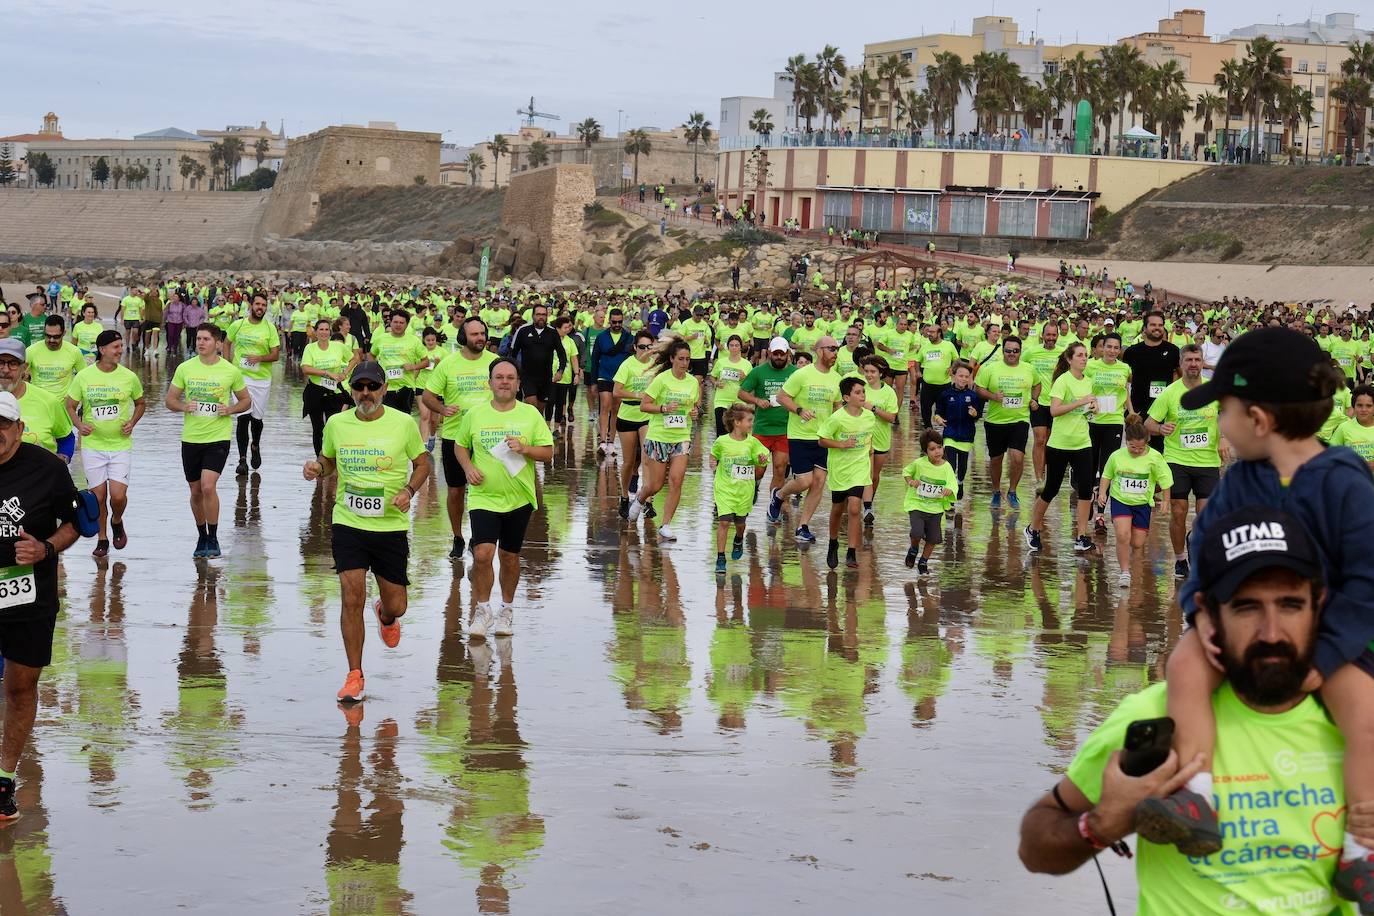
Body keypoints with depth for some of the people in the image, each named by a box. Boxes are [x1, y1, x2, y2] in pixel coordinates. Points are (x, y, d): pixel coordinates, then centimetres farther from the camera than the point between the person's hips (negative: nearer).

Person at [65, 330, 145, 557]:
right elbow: (70, 404, 7)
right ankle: (102, 539, 22)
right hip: (92, 446, 0)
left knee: (118, 495, -10)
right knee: (98, 495, 4)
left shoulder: (129, 377, -2)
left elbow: (140, 403, 14)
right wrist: (78, 424, -11)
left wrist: (132, 423, -3)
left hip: (121, 445, 0)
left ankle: (117, 522, 23)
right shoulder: (83, 376, -4)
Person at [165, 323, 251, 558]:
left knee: (208, 486, -18)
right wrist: (184, 406, -12)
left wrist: (230, 409, -10)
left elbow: (246, 400, 10)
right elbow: (170, 400, 9)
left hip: (218, 437, -3)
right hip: (191, 438, 3)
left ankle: (213, 539, -5)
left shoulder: (231, 371, -2)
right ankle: (202, 537, 29)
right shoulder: (185, 368, 2)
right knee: (196, 492, 11)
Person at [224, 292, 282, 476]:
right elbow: (227, 343, 17)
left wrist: (260, 358, -22)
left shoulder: (270, 328, -3)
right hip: (241, 376, -1)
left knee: (257, 418, 12)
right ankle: (242, 460, -7)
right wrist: (227, 365, 7)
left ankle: (256, 446, 41)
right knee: (243, 417, -11)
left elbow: (276, 355, -4)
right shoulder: (237, 325, 0)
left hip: (262, 378, 1)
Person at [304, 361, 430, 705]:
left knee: (395, 606, 5)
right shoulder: (336, 424, 1)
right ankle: (355, 676, 0)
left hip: (391, 526, 0)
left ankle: (385, 615, 46)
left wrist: (409, 490, -10)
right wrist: (317, 467, -7)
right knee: (351, 596, -11)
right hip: (348, 523, 0)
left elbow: (423, 462, 8)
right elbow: (327, 460, 17)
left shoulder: (403, 423, -4)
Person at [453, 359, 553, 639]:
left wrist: (524, 448, -17)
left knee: (510, 557, 10)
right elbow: (461, 446, 14)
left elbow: (548, 452, 1)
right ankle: (483, 610, 4)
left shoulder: (530, 414, 0)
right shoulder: (475, 414, 1)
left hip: (519, 499, 1)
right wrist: (468, 467, -4)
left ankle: (507, 610, 29)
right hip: (483, 497, -1)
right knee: (482, 554, -15)